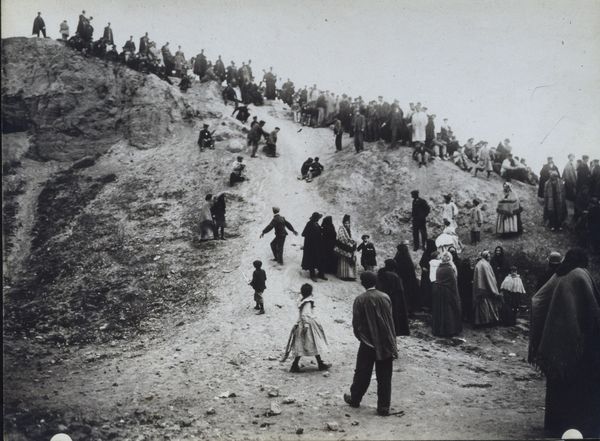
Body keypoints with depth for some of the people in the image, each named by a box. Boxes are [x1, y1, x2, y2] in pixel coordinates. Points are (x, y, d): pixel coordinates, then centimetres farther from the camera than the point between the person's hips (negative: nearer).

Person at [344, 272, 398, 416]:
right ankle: (384, 407, 7)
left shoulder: (360, 300, -9)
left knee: (362, 373, 14)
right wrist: (392, 341, 10)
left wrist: (360, 336, 12)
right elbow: (390, 321, 2)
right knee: (384, 377, 5)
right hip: (385, 344, 1)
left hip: (367, 344, -1)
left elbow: (356, 323, -6)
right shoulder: (385, 297, -4)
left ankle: (354, 399, 29)